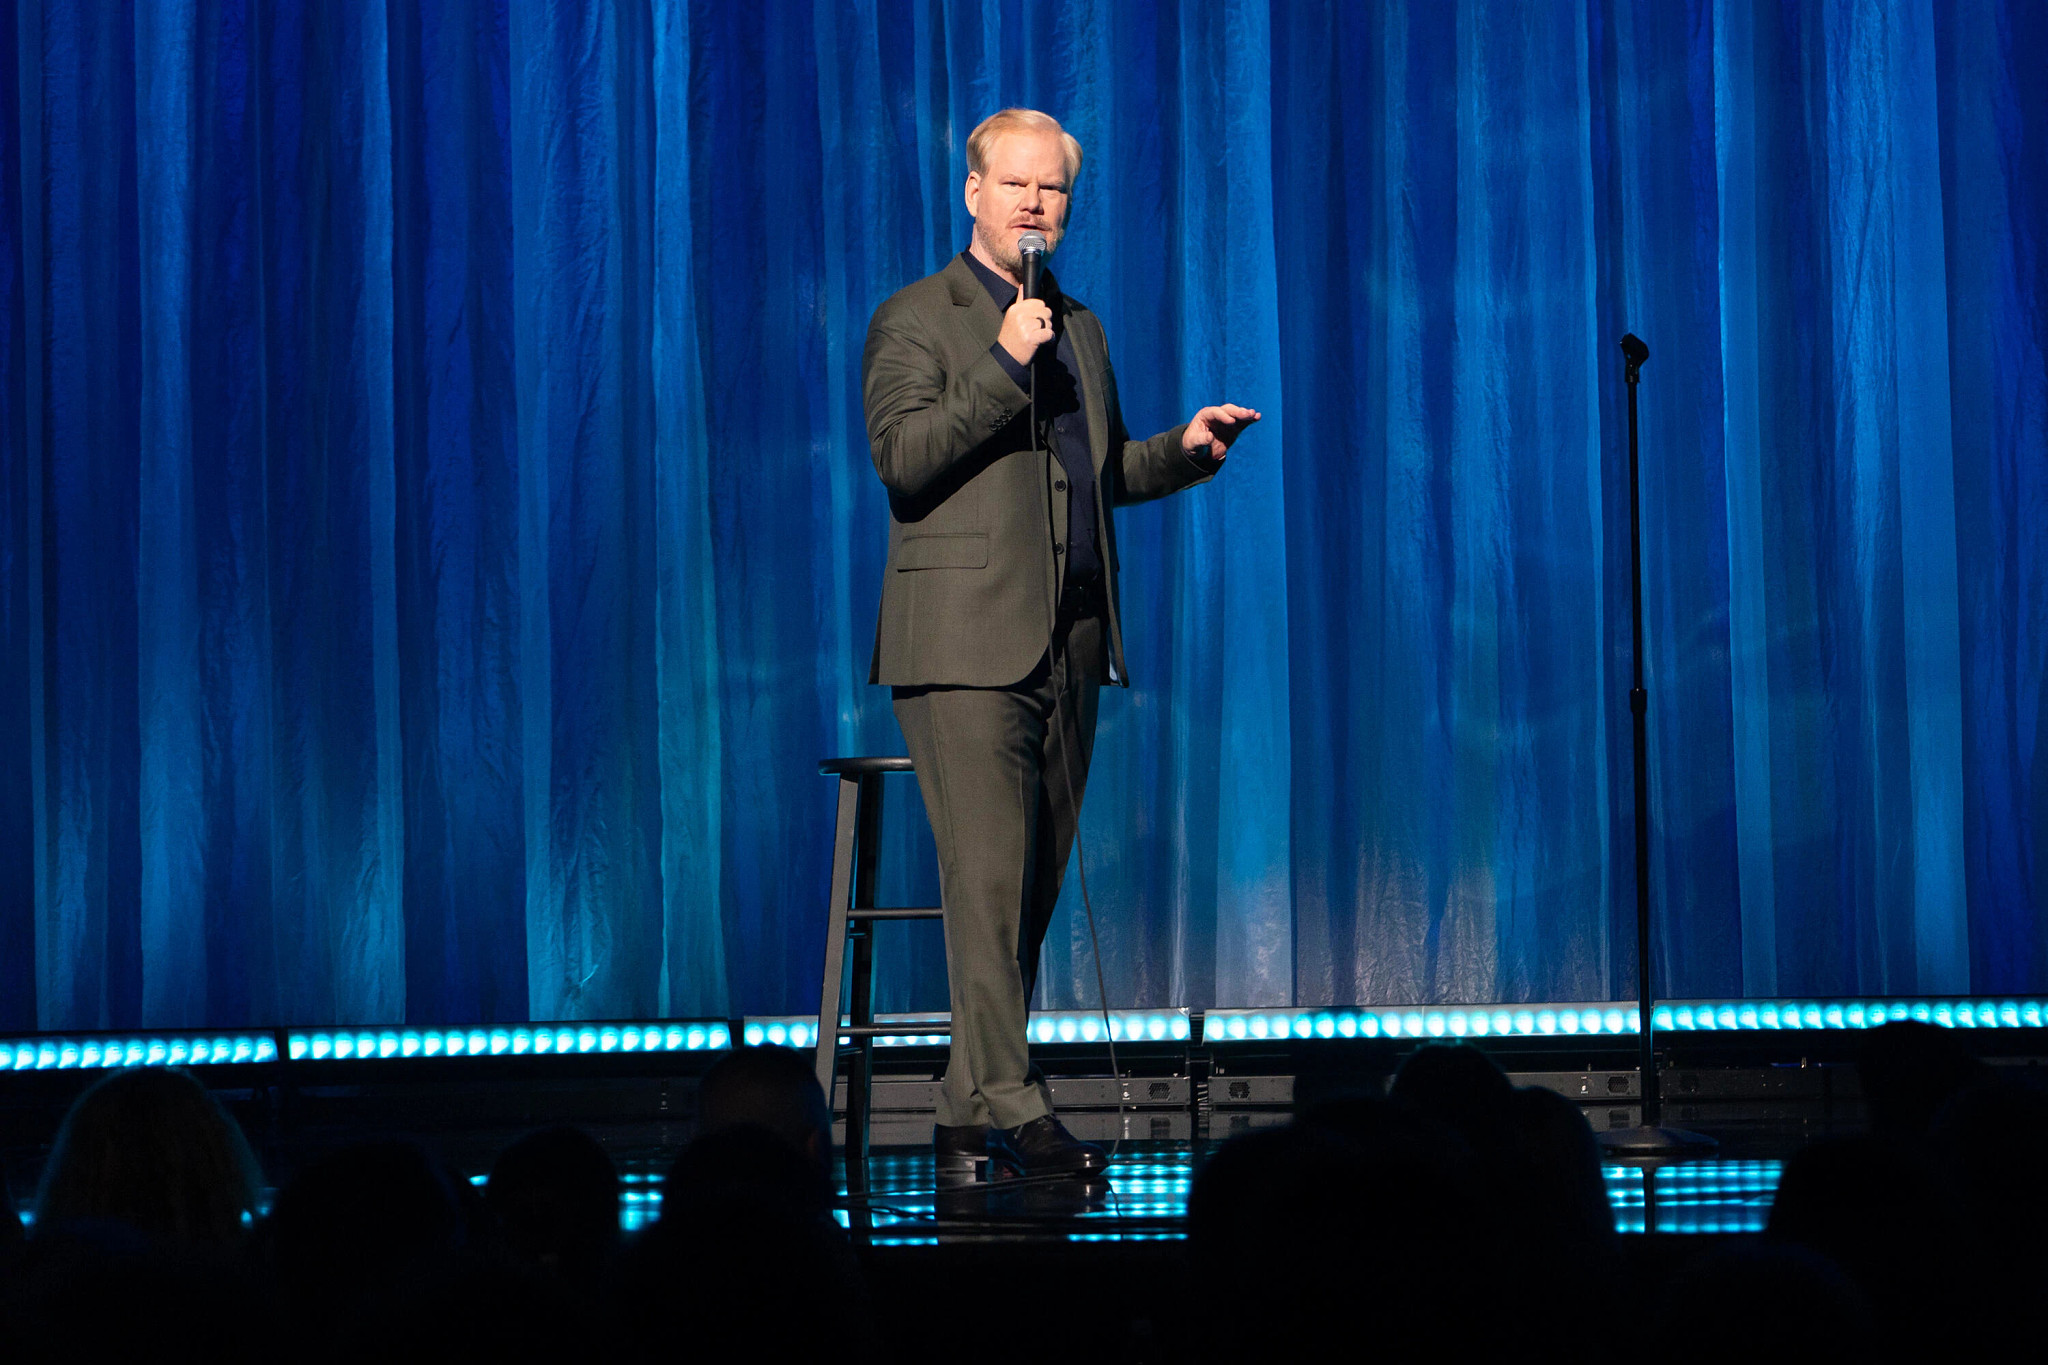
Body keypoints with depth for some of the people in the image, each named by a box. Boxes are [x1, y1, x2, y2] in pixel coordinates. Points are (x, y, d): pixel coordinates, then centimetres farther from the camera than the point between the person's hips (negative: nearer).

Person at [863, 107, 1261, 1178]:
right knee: (988, 876, -12)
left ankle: (966, 1111, 12)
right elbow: (901, 456, -14)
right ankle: (1010, 1108, -13)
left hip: (1069, 646, 7)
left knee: (1034, 886, 7)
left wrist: (1185, 448, 10)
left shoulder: (1078, 328, 20)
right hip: (967, 645, -7)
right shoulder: (916, 319, -1)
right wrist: (1004, 366, -20)